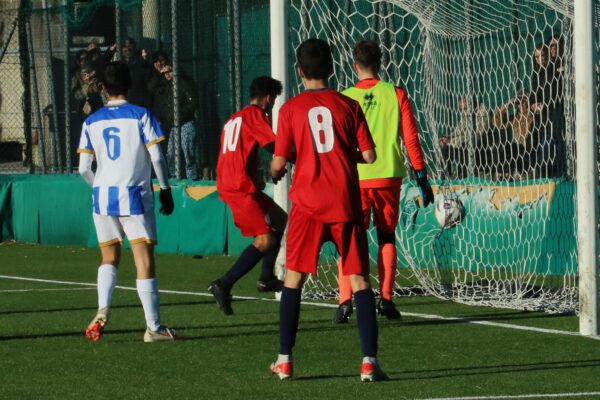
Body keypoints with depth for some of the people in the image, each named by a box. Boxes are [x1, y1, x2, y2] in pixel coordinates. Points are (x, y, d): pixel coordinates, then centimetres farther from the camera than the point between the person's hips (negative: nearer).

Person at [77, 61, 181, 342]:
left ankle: (102, 310, -7)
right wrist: (165, 189, 4)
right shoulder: (141, 116, -3)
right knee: (144, 259, -1)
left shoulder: (91, 122, 6)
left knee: (109, 258, 17)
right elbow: (156, 157, -8)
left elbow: (83, 168, 5)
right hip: (135, 194, -3)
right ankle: (153, 327, -3)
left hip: (103, 195, 3)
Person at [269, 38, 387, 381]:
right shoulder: (348, 106, 2)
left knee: (294, 279, 10)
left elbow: (278, 163, 0)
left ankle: (285, 360, 8)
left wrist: (275, 173, 23)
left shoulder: (291, 109, 0)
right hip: (345, 204, 0)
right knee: (359, 279, 3)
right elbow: (369, 155, 0)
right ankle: (369, 360, -6)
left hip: (308, 204, 0)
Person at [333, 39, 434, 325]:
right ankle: (385, 299, 6)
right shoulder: (395, 95, 1)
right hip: (389, 176, 1)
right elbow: (411, 139, 1)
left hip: (355, 179, -1)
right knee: (386, 237, 13)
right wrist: (421, 176, 8)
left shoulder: (345, 98, -1)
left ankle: (345, 301, -10)